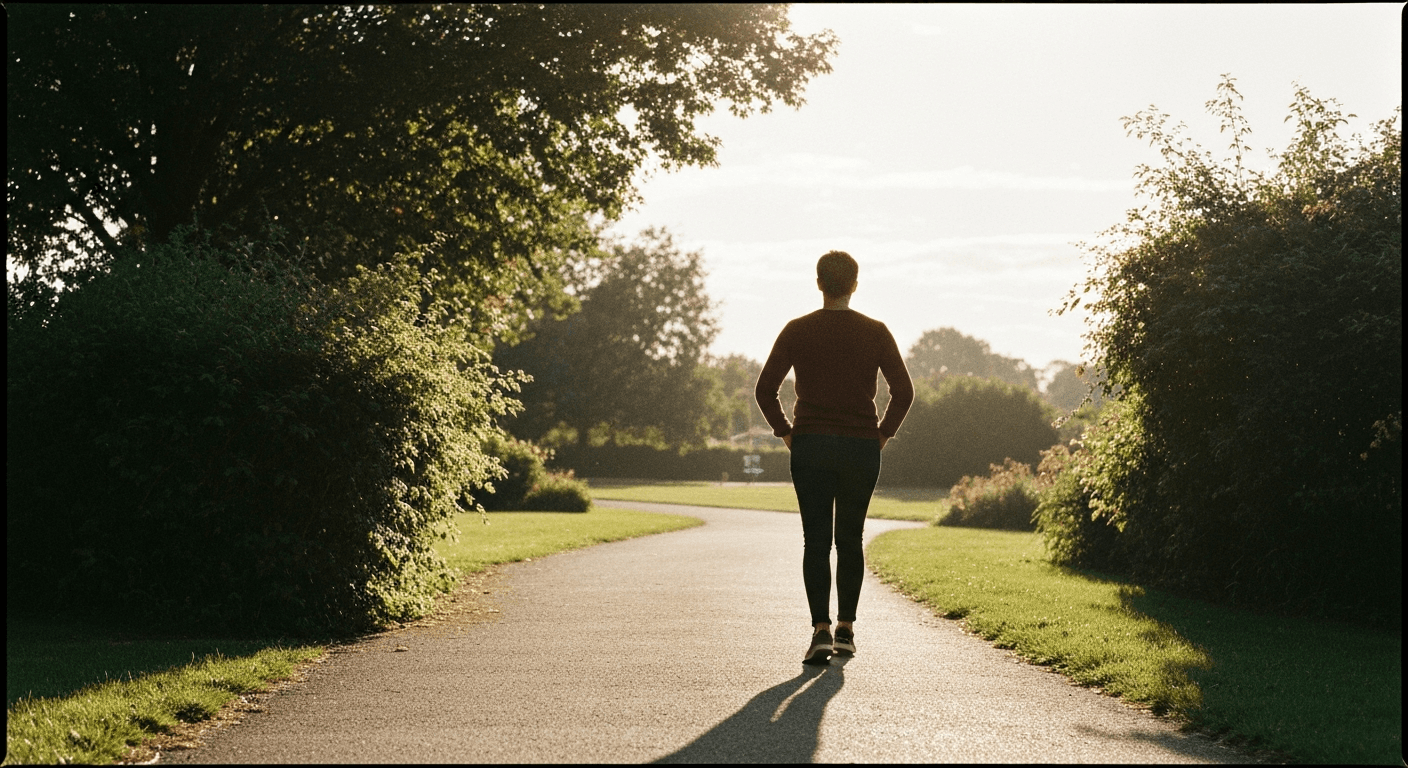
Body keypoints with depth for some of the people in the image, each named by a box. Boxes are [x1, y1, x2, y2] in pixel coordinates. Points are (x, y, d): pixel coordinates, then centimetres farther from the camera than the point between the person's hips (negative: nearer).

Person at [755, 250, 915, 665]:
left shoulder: (797, 331, -1)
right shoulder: (875, 332, 0)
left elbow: (765, 389, -5)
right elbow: (904, 390, -3)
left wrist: (785, 432, 5)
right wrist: (883, 433, 7)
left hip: (810, 446, -1)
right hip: (861, 449, 1)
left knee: (816, 541, -1)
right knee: (850, 540, 15)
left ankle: (821, 629, -16)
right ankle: (846, 629, 17)